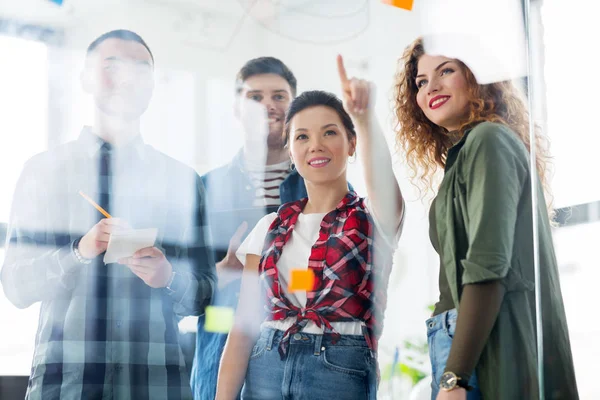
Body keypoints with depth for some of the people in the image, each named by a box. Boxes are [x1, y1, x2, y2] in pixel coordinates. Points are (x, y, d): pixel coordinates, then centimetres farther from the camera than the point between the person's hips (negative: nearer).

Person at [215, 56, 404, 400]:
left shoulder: (374, 219, 0)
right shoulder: (271, 228, 10)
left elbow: (381, 174, -25)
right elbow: (245, 325, 7)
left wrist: (363, 115, -43)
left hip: (341, 372, -3)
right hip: (266, 371, 3)